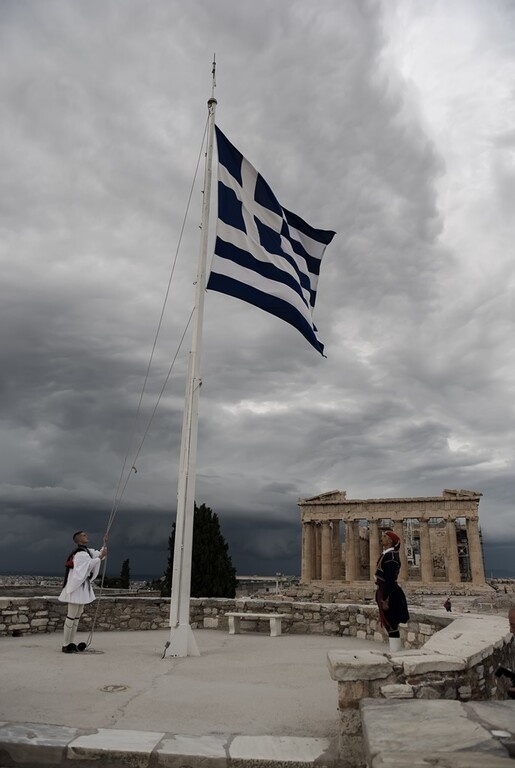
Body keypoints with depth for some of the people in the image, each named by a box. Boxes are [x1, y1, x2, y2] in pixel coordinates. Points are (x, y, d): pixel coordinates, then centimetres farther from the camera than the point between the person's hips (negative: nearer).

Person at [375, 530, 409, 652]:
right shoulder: (387, 555, 14)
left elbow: (390, 580, -23)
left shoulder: (391, 556, -17)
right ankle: (395, 654, 21)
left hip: (388, 595, -10)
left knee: (391, 627, -6)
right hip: (386, 593, 10)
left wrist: (385, 600, -24)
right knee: (391, 627, 14)